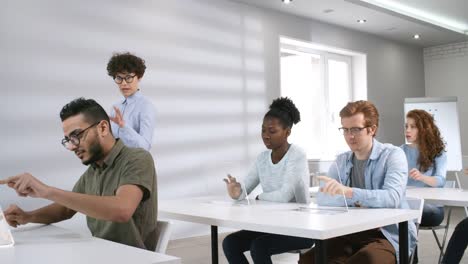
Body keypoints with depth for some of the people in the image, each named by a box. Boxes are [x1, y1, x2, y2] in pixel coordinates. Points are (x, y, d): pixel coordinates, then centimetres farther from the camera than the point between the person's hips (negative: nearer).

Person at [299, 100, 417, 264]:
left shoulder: (393, 155, -4)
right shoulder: (342, 160, 12)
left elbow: (392, 198, -22)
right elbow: (321, 198, -1)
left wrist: (348, 192, -35)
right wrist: (354, 201, -17)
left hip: (388, 235, -4)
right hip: (350, 234, 5)